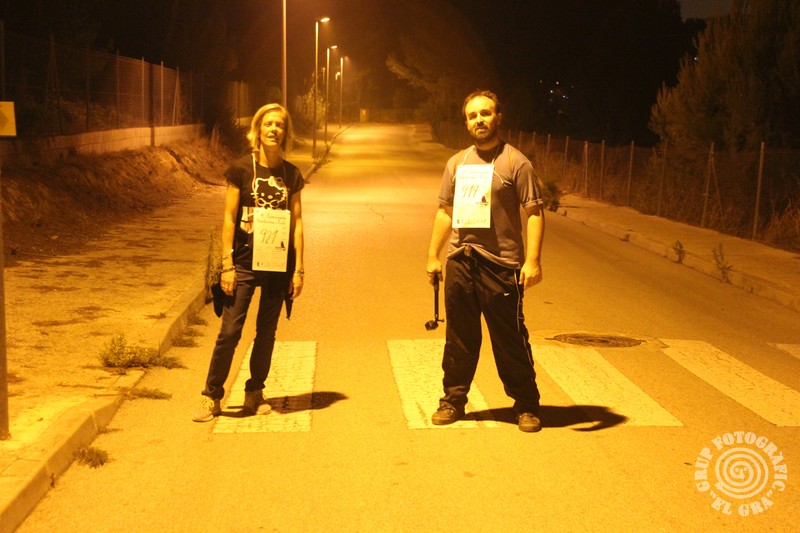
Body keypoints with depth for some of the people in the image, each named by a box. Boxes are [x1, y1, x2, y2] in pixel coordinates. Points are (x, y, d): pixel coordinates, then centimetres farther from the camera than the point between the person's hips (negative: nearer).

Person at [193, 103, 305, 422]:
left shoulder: (291, 174, 5)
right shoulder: (241, 169, -3)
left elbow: (297, 222, 6)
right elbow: (229, 218, -3)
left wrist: (298, 269, 3)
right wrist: (227, 265, -8)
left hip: (279, 265, 3)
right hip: (245, 262, -3)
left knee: (267, 332, 10)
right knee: (230, 330, -4)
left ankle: (255, 393, 25)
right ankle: (212, 396, 9)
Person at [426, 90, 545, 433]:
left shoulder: (516, 163, -3)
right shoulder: (457, 163, 14)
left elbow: (534, 212, -8)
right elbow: (445, 211, 20)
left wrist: (532, 260, -17)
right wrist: (433, 256, 16)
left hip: (500, 264, -5)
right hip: (459, 262, 5)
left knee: (510, 339, 1)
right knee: (459, 338, 12)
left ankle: (526, 405, 15)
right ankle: (453, 400, 25)